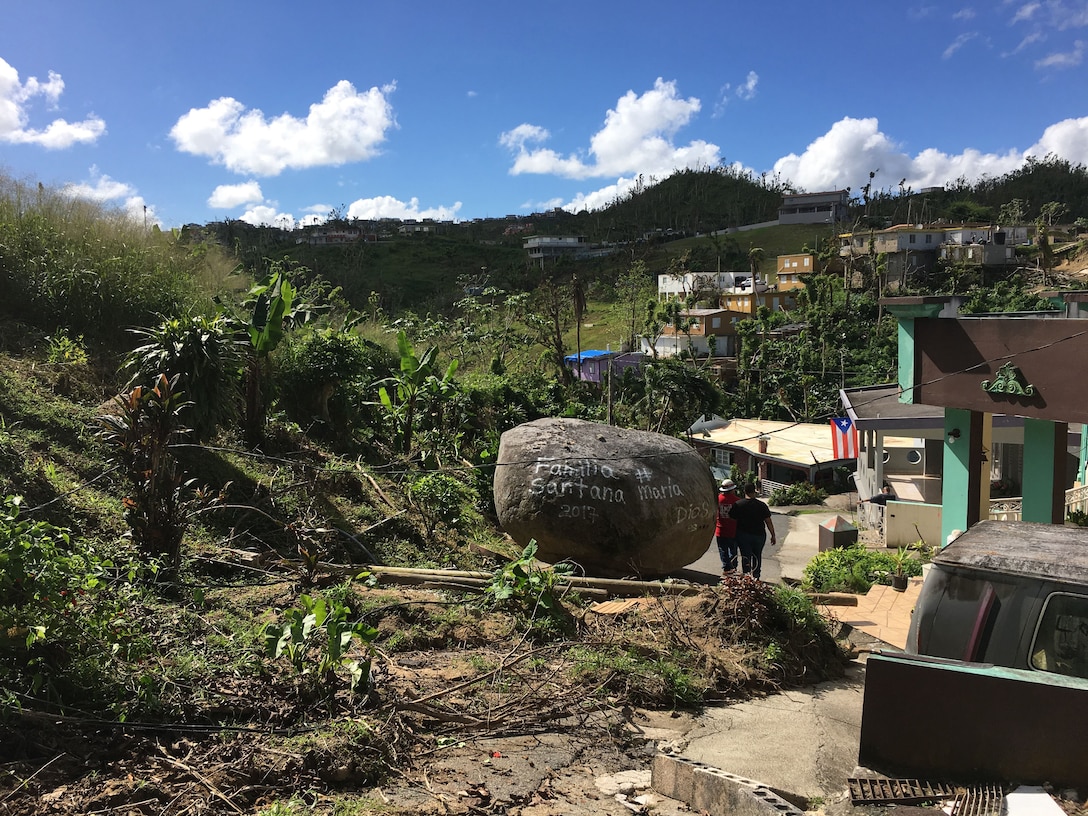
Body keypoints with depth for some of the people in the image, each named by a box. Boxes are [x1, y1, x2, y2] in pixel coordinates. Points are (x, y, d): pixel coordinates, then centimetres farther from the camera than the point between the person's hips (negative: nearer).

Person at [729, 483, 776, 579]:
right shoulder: (762, 505, -5)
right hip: (759, 535, 1)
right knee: (757, 557, 17)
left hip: (743, 535, -1)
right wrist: (773, 536, 6)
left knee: (746, 557, 4)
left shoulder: (737, 505, -5)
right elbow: (768, 522, -3)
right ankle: (756, 577, 24)